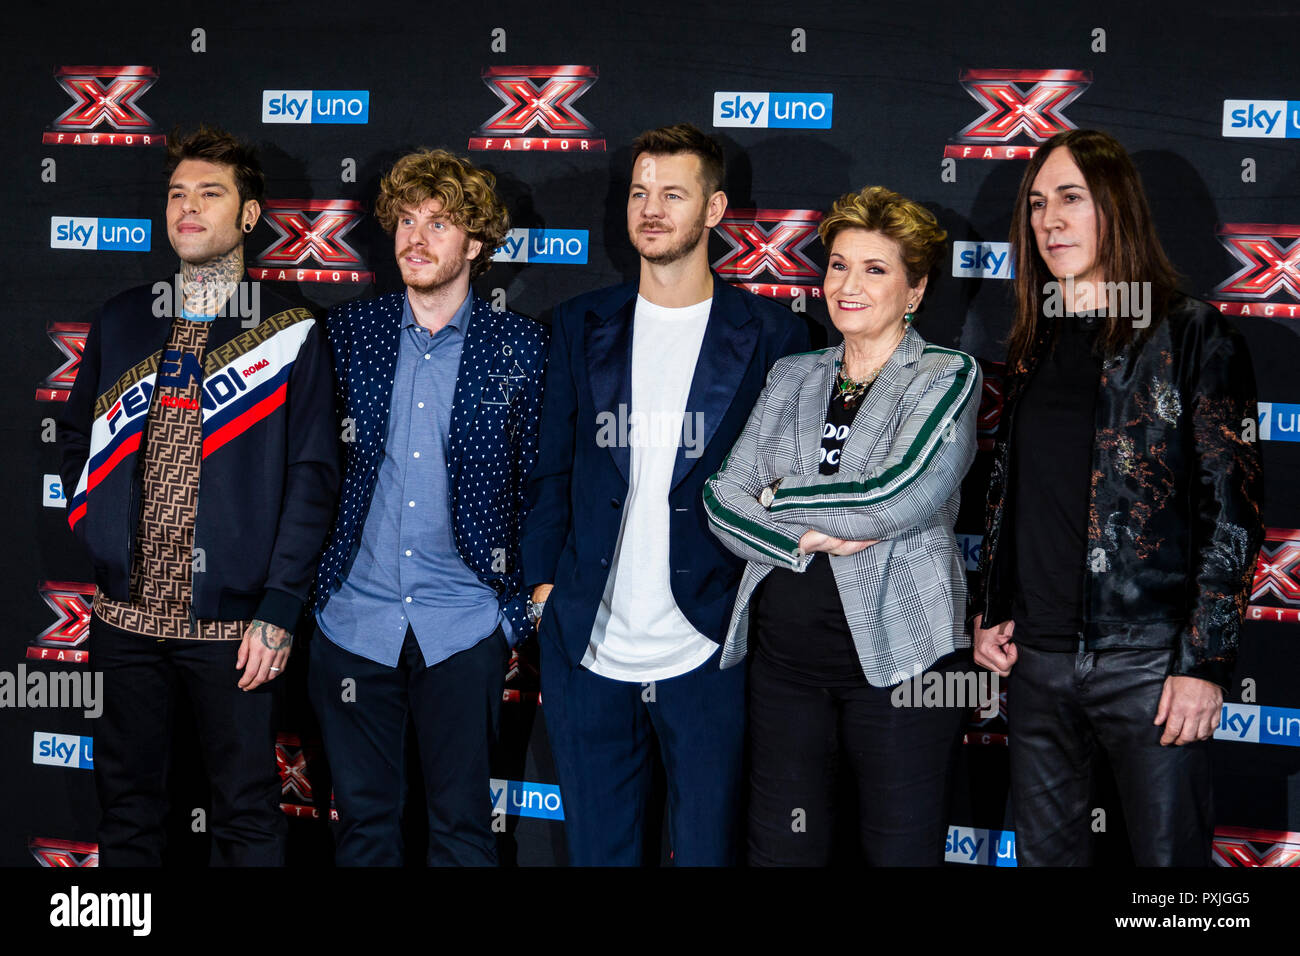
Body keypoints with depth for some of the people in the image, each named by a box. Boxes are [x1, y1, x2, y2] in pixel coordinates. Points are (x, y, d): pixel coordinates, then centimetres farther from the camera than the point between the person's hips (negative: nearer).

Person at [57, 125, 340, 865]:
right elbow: (78, 436, 18)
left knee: (247, 811, 7)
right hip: (128, 612, 4)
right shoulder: (121, 322, 9)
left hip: (233, 621, -4)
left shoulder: (289, 334, -4)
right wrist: (94, 529, 4)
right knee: (127, 803, 15)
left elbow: (313, 477, -7)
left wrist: (279, 611, -12)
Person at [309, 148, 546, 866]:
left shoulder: (520, 347, 0)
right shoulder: (346, 333, 6)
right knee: (362, 818, 12)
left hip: (465, 625, -2)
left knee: (462, 825, 7)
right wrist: (299, 588, 4)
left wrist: (536, 601, 1)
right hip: (353, 614, 2)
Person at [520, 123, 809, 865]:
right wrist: (545, 588, 3)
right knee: (597, 850, 13)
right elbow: (554, 470, 11)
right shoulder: (581, 325, 9)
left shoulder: (770, 336, 0)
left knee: (708, 850, 7)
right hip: (588, 652, 3)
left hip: (709, 654, -2)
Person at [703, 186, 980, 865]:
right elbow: (723, 497, 4)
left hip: (897, 653, -4)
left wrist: (781, 500, -3)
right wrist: (807, 539, -13)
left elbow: (898, 497, -16)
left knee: (900, 851, 3)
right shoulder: (792, 377, 13)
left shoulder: (947, 376, -1)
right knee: (780, 849, 10)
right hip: (783, 649, 4)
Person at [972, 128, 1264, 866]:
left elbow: (1232, 510, -8)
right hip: (1036, 658, 5)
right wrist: (989, 611, 9)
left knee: (1170, 854, 1)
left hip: (1149, 661, -5)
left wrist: (1205, 661, -12)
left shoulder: (1194, 336, -4)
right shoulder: (1033, 347, 13)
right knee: (1045, 853, 14)